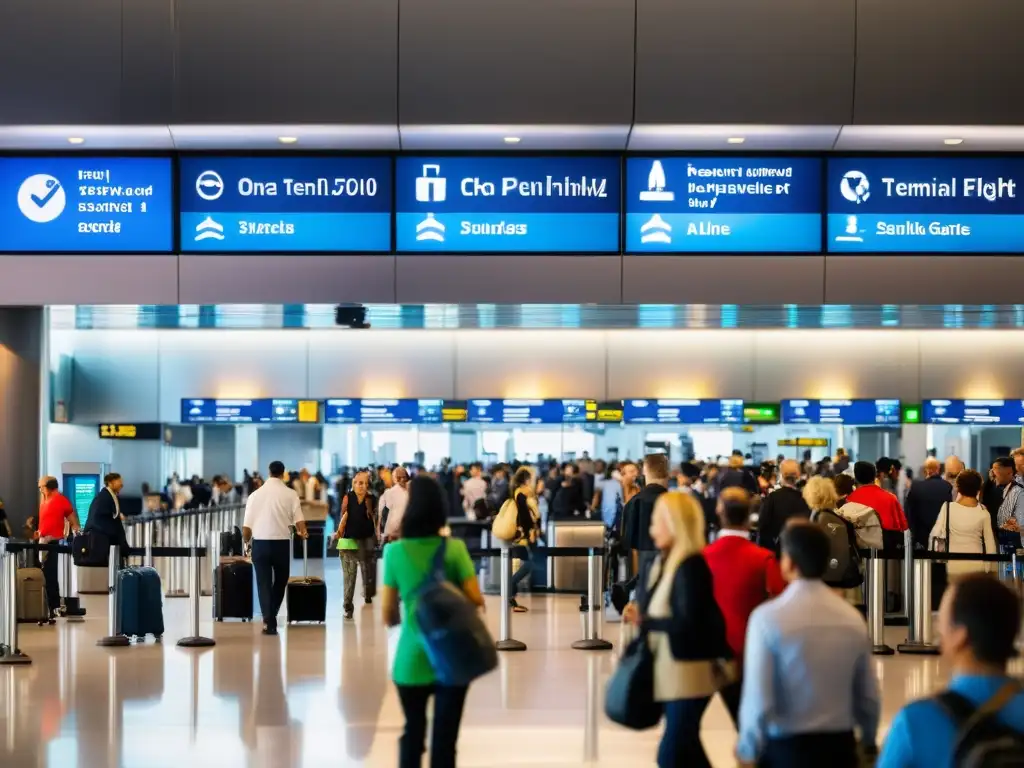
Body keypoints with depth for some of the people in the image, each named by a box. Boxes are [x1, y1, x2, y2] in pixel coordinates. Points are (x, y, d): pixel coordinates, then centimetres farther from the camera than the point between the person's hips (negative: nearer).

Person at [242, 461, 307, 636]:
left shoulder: (255, 494, 2)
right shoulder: (290, 494, -1)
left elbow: (246, 525, 1)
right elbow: (299, 520, -5)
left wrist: (246, 540, 20)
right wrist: (303, 532, 17)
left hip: (260, 542, 1)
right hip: (281, 543, -1)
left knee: (264, 583, 5)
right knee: (280, 581, 18)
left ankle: (268, 622, -1)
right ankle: (271, 618, 19)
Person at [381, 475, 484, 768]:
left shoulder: (395, 551, -5)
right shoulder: (455, 548, -6)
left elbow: (389, 616, -3)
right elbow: (476, 601, -10)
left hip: (412, 661, 1)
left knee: (412, 734, 20)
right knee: (444, 740, 6)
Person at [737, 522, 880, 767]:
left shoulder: (768, 618, -12)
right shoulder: (852, 618, 2)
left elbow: (758, 699, -14)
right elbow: (869, 694, 9)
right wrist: (868, 742, 27)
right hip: (839, 747, 5)